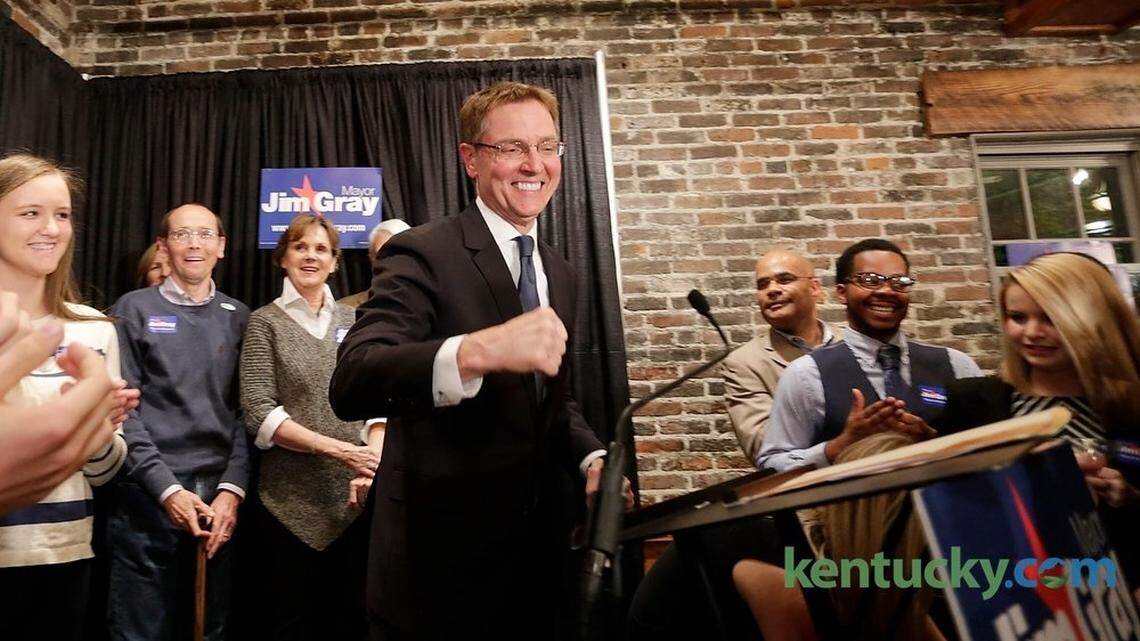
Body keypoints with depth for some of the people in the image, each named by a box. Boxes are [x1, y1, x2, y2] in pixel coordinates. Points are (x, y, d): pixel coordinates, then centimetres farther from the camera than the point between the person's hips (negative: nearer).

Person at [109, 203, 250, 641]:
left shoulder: (238, 317, 9)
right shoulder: (134, 309, 3)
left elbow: (246, 411, 5)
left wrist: (231, 489, -6)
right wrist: (166, 488, -11)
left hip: (220, 496, 2)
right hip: (148, 496, -2)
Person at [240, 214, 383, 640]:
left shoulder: (353, 320, 9)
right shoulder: (265, 322, 1)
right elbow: (259, 414, -8)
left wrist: (374, 458, -15)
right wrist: (338, 449, -17)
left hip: (355, 499, 3)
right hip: (291, 501, -2)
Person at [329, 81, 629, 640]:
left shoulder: (558, 273, 8)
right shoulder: (423, 254, -14)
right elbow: (350, 385, -29)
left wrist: (591, 458, -2)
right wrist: (476, 351, -45)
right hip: (440, 560, -6)